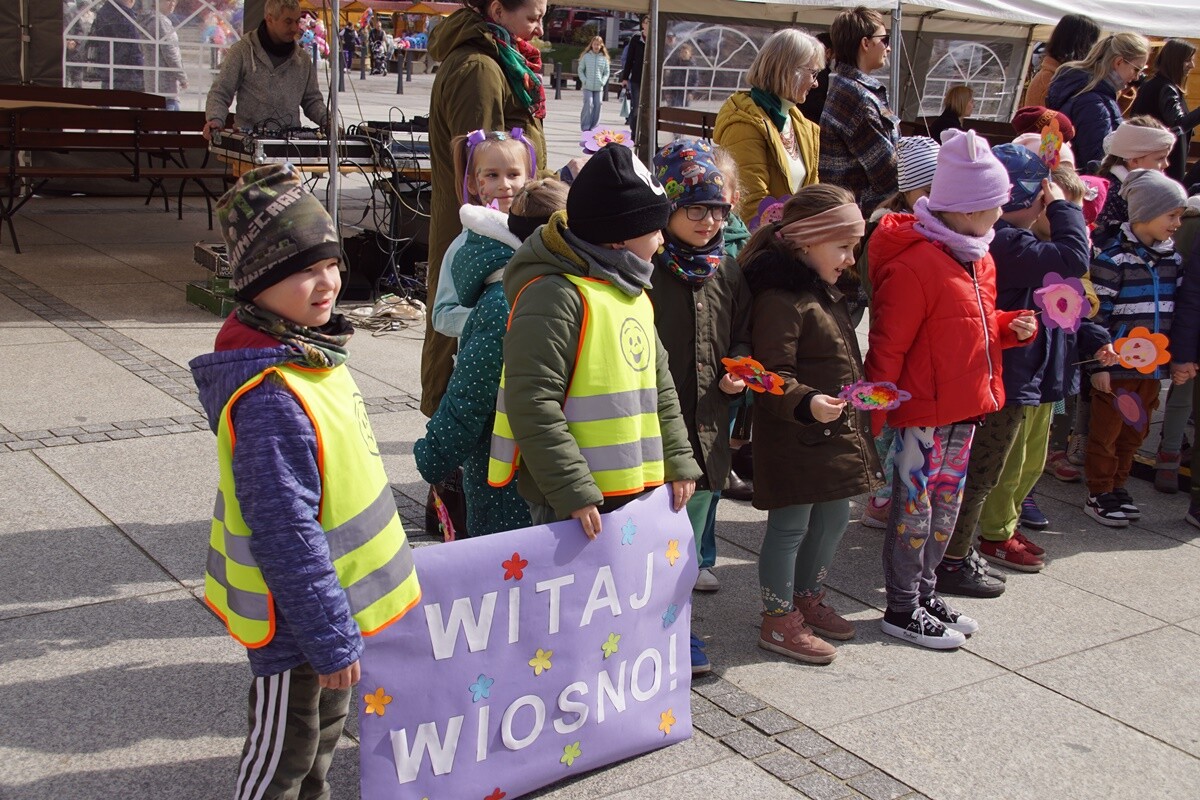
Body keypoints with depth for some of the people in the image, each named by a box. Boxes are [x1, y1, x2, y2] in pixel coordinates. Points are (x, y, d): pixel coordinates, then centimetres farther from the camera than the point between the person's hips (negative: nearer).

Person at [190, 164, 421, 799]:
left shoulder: (306, 351, 1)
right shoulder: (268, 397, -31)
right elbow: (285, 533, -29)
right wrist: (329, 639, -22)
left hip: (331, 595, 9)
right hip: (294, 618, -9)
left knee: (325, 729, 27)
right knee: (286, 749, 11)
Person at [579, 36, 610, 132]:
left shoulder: (604, 58, 6)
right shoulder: (586, 56, 3)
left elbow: (606, 72, 11)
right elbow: (580, 70, 8)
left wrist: (603, 81, -4)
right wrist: (584, 80, -5)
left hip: (599, 88, 2)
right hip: (588, 87, -2)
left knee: (597, 106, 0)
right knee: (588, 105, -12)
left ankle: (594, 127, 8)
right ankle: (585, 127, -7)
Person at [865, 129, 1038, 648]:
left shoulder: (978, 260, 10)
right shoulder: (915, 264, -21)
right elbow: (887, 347, -20)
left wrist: (1011, 328, 4)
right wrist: (875, 414, -20)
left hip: (964, 408, 9)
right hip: (923, 411, -9)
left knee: (946, 505, 18)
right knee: (915, 507, 3)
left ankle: (926, 593, 33)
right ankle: (902, 610, 16)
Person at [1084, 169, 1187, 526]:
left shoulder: (1171, 257, 8)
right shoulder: (1112, 257, -13)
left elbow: (1175, 309, 15)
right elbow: (1097, 314, -13)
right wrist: (1098, 364, -15)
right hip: (1116, 364, -6)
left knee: (1134, 433, 15)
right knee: (1106, 432, 4)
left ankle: (1117, 486, 29)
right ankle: (1099, 494, 16)